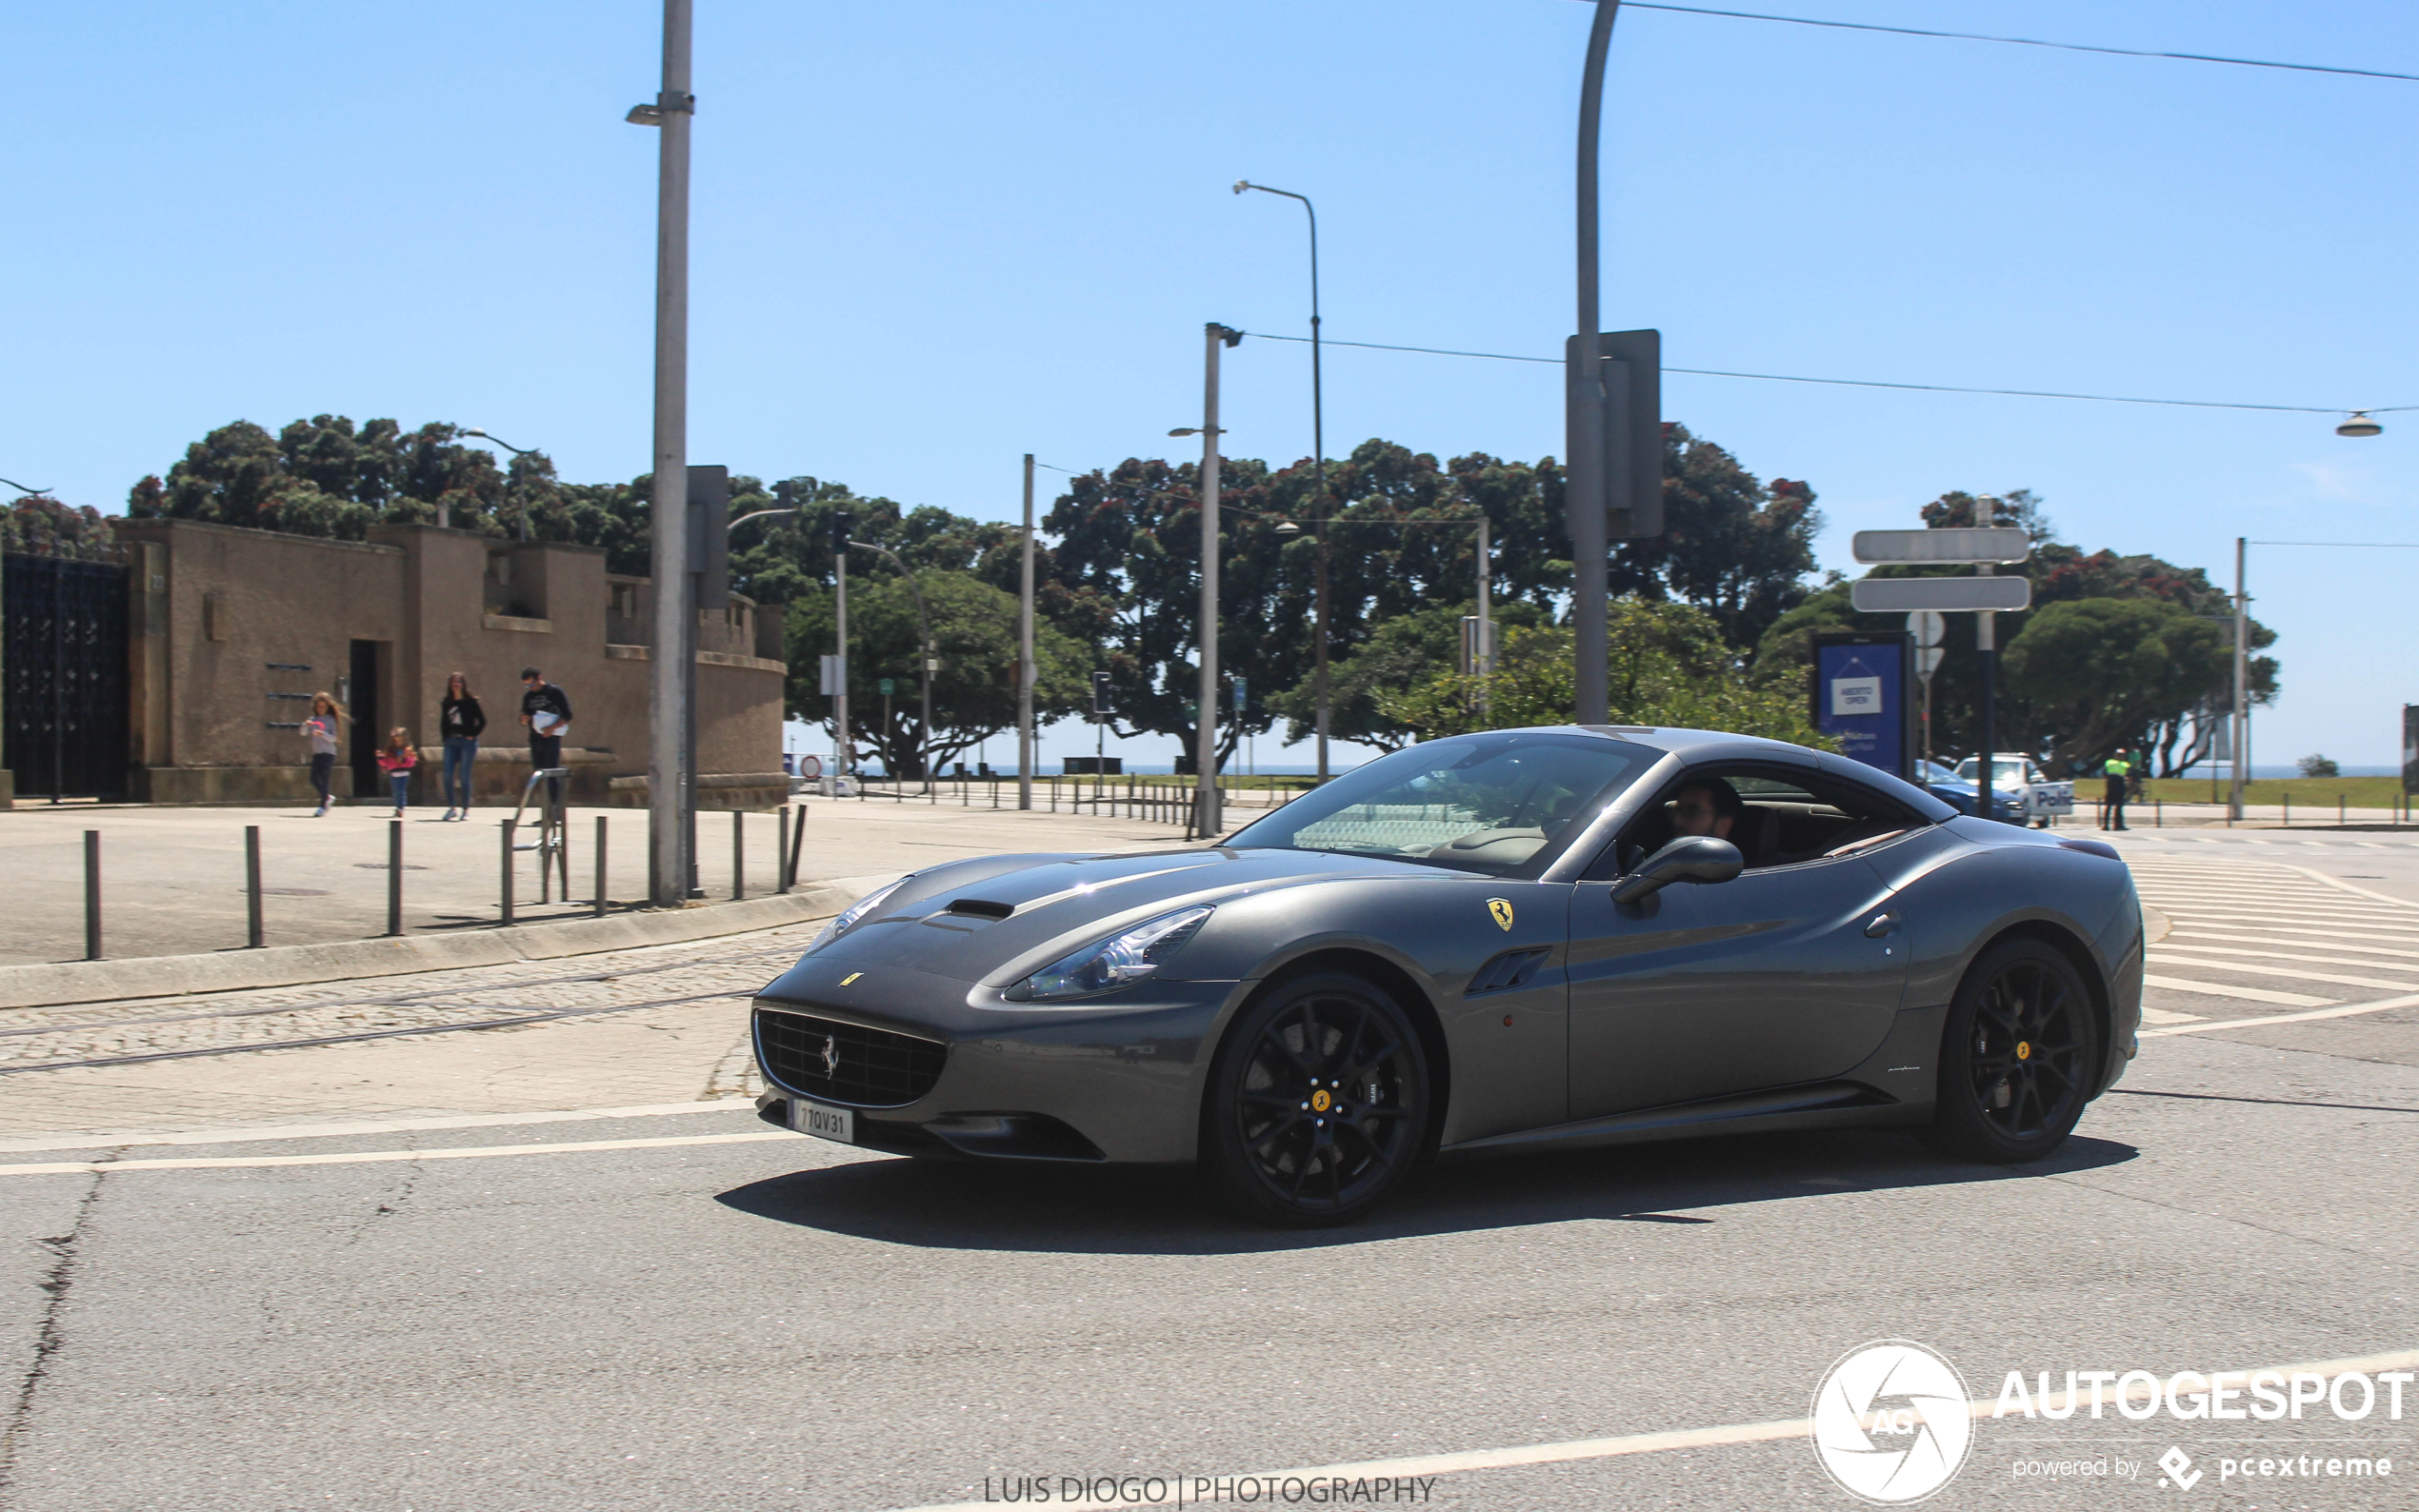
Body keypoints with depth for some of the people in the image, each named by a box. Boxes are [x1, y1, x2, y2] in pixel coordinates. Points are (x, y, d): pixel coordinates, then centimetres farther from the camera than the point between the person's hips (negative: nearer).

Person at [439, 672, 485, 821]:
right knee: (448, 775, -6)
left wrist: (472, 735, -6)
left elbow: (482, 721, 0)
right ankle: (452, 807, 3)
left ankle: (466, 809, 5)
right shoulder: (446, 703, 11)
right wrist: (446, 738, 7)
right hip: (451, 742, 4)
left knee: (464, 777, -4)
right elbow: (443, 723, 19)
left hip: (467, 742, -4)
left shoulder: (470, 702, 0)